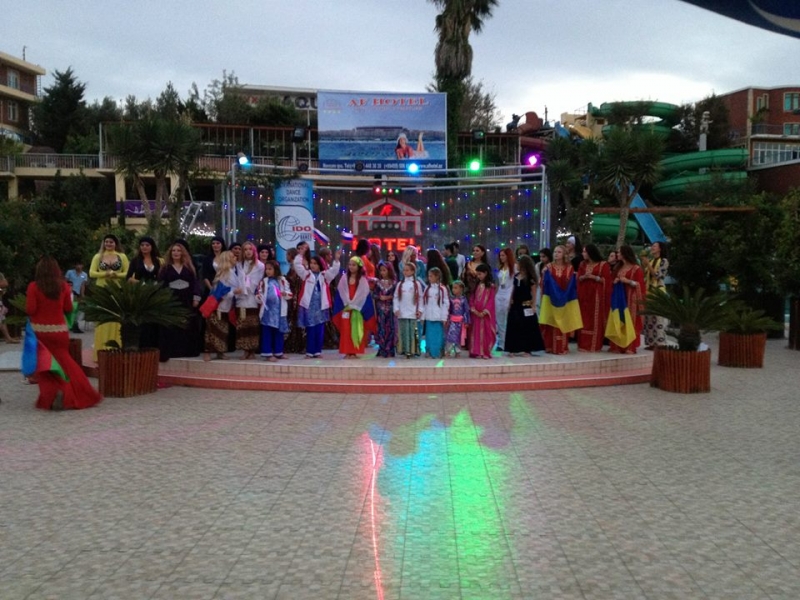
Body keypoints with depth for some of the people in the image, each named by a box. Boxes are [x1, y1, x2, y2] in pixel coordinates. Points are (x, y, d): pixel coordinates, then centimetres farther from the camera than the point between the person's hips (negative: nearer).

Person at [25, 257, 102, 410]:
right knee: (64, 361, 16)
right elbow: (68, 309, 4)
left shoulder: (34, 286, -10)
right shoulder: (63, 286, -3)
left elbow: (30, 310, -12)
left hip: (40, 330, -2)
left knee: (44, 364, 9)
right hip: (59, 330, 2)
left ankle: (50, 396, -4)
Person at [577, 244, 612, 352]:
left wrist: (593, 277, -15)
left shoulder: (603, 264, -3)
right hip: (584, 294, 5)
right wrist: (584, 276, -9)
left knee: (596, 320, -4)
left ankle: (595, 345, -1)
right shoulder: (582, 264, 13)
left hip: (597, 295, -5)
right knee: (584, 319, 2)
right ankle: (584, 344, 6)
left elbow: (606, 280, -7)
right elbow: (578, 278, 11)